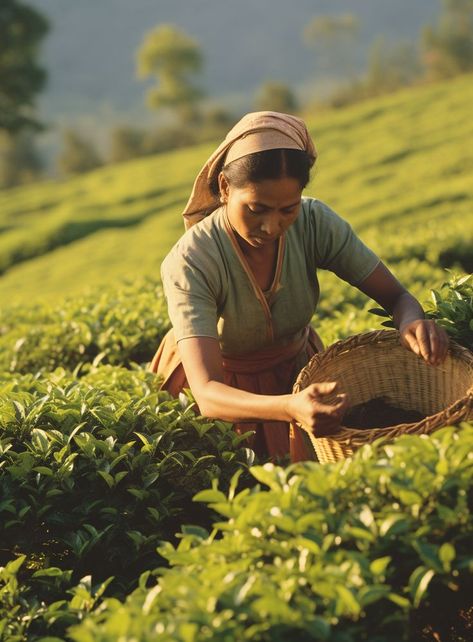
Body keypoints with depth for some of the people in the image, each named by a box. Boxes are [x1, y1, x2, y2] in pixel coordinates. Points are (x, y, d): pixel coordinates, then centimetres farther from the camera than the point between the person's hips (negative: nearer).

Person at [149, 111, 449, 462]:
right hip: (222, 390, -3)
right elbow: (206, 393, -44)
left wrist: (412, 320, -44)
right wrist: (290, 408, -64)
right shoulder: (189, 264, -36)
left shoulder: (314, 223, -25)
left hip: (297, 370, 3)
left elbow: (396, 295, -17)